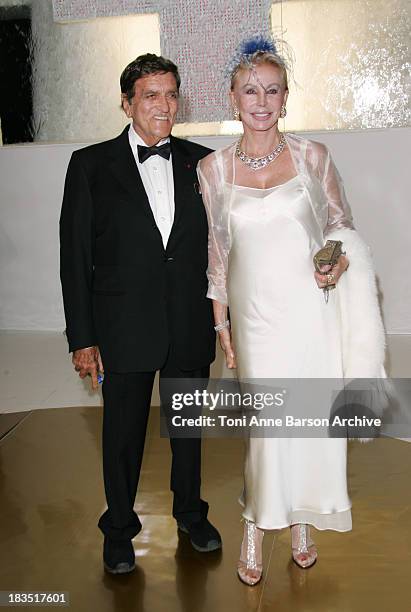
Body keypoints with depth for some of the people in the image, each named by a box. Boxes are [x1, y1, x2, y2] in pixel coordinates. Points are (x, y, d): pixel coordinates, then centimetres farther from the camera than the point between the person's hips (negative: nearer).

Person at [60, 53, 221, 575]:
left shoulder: (200, 162, 3)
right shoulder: (90, 165, -4)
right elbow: (75, 256, -5)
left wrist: (222, 315, 2)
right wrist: (82, 338, -8)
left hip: (190, 326, 3)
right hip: (125, 328, -2)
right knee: (123, 432, 12)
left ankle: (191, 513, 42)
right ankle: (119, 528, 35)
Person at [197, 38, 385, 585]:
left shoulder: (313, 156, 1)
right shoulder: (213, 169, 2)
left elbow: (342, 224, 10)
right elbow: (216, 252, 7)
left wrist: (340, 263, -12)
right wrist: (221, 323, 6)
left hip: (311, 308, 1)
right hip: (257, 314, 0)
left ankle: (302, 521, 32)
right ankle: (255, 529, 25)